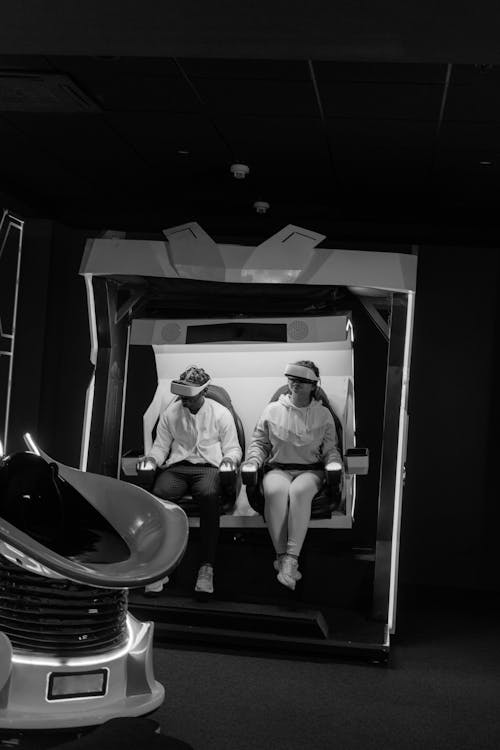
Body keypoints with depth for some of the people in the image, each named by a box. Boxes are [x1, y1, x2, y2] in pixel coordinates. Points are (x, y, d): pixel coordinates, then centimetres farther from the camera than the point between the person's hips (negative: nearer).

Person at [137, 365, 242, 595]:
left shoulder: (221, 413, 8)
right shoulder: (171, 412, 14)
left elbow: (233, 448, 10)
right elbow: (160, 446, 16)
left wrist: (228, 459, -12)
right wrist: (151, 458, -5)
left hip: (208, 467, -2)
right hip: (176, 468, 2)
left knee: (210, 495, -39)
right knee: (159, 495, -34)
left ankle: (206, 567, -36)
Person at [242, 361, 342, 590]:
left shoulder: (323, 414, 13)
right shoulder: (272, 410, 12)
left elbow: (330, 449, 14)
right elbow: (259, 442, 15)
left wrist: (334, 464, -8)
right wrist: (253, 460, -5)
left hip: (310, 470, -1)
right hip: (278, 468, 1)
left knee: (299, 492, -37)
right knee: (275, 492, -36)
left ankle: (291, 558, -40)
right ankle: (282, 556, -32)